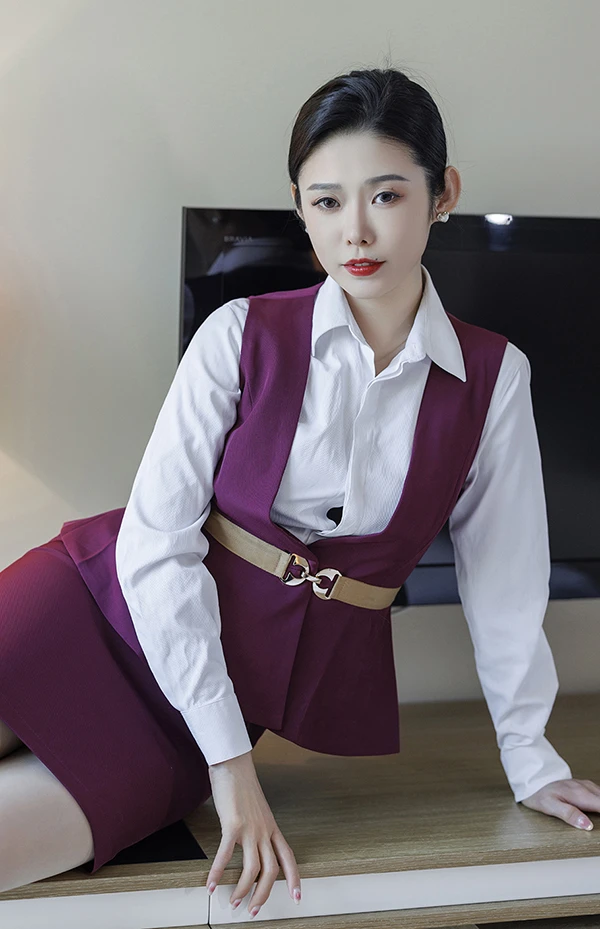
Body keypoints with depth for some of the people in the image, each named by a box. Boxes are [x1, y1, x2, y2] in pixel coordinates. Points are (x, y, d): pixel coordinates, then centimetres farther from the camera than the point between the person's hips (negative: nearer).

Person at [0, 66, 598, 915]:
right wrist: (230, 758, -13)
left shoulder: (494, 378, -3)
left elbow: (503, 578, 6)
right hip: (118, 600, 0)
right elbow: (157, 538, -10)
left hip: (253, 680, 0)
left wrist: (528, 757, 12)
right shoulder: (245, 335, -7)